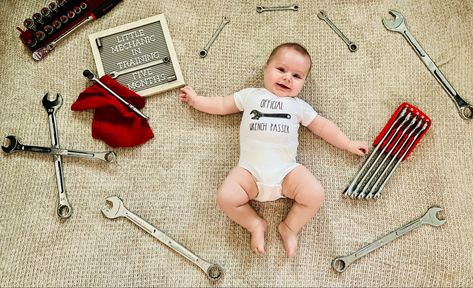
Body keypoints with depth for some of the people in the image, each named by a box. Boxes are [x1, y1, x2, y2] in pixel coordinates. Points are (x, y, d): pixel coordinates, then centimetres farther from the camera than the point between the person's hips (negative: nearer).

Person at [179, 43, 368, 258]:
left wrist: (348, 144, 19)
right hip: (250, 169, 0)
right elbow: (223, 105, 28)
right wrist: (196, 100, 24)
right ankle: (255, 225, 1)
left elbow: (322, 127, 23)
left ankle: (290, 227, 4)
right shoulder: (250, 95, 21)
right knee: (225, 197, -24)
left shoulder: (299, 106, 21)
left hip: (286, 169, 1)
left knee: (315, 195, -22)